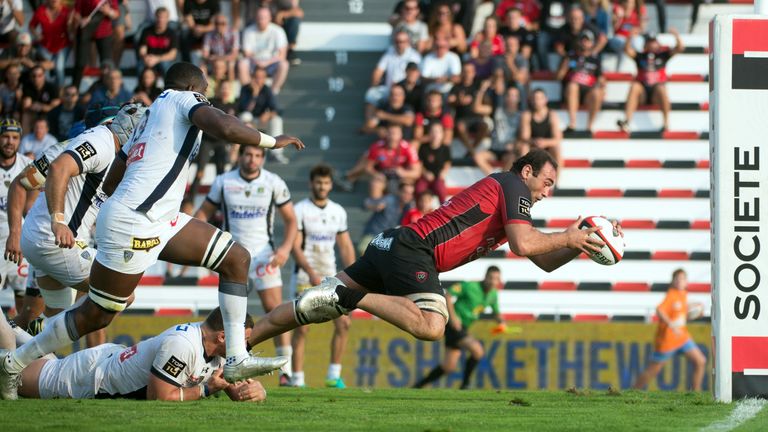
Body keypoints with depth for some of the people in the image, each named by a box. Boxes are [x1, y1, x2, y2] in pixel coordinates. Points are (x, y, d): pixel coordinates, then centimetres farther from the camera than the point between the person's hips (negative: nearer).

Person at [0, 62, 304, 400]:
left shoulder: (150, 118, 25)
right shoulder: (184, 100, 0)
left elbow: (109, 183, 28)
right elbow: (226, 128, -20)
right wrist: (273, 142, -6)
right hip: (133, 224, -10)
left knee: (236, 258, 6)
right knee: (96, 315, -1)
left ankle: (237, 359, 2)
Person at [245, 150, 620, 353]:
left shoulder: (511, 197, 27)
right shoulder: (512, 186, 0)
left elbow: (545, 262, 28)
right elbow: (523, 244, -15)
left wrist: (582, 243, 18)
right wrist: (566, 239, -2)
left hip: (394, 245, 10)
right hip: (413, 249, -10)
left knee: (321, 306, 8)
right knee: (431, 326, -29)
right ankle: (351, 297, -23)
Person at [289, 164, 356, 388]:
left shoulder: (338, 212, 9)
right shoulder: (300, 210, -6)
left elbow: (346, 246, 13)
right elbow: (295, 246, -12)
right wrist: (312, 273, -23)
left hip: (330, 277, 5)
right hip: (305, 277, -5)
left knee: (343, 324, -4)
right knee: (302, 328, -7)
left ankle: (334, 376, 4)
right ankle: (297, 379, -3)